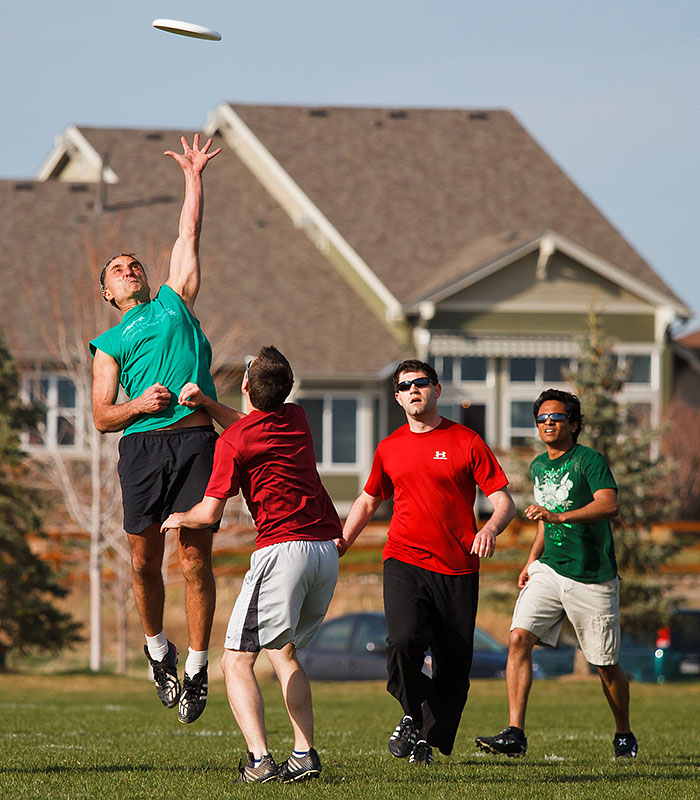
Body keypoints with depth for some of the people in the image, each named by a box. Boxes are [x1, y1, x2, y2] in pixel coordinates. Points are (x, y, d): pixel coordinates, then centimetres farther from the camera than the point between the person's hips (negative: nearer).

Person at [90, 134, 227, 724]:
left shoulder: (176, 300, 24)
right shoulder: (109, 343, 19)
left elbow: (189, 234, 27)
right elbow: (101, 417, 11)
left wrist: (194, 176, 26)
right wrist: (139, 404, -6)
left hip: (196, 442, 0)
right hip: (143, 447, 0)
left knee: (195, 558, -7)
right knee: (145, 559, -1)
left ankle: (197, 665, -3)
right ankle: (157, 647, 21)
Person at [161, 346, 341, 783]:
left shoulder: (233, 443, -6)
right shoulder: (297, 419, 14)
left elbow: (209, 514, -5)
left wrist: (179, 518, 16)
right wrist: (206, 402, 30)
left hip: (283, 549, -7)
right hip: (328, 549, 7)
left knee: (237, 660, -1)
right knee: (284, 651, 22)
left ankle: (260, 759, -19)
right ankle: (305, 753, 10)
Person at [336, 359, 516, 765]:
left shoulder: (466, 442, 3)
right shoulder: (389, 449, 13)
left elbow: (504, 501, 1)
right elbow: (369, 501, 28)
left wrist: (491, 529, -20)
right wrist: (342, 542, 15)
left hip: (458, 571, -1)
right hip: (404, 563, 1)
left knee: (454, 665, -2)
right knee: (404, 640, -24)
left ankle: (429, 740, 16)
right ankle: (413, 716, 1)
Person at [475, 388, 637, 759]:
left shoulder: (590, 461, -10)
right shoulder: (538, 467, 13)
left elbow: (609, 505, -27)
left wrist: (558, 516, -38)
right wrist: (532, 560, 17)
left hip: (593, 578, -5)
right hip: (548, 570, 5)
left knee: (606, 665, 4)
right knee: (519, 638, -16)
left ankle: (624, 735, 28)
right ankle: (515, 734, -19)